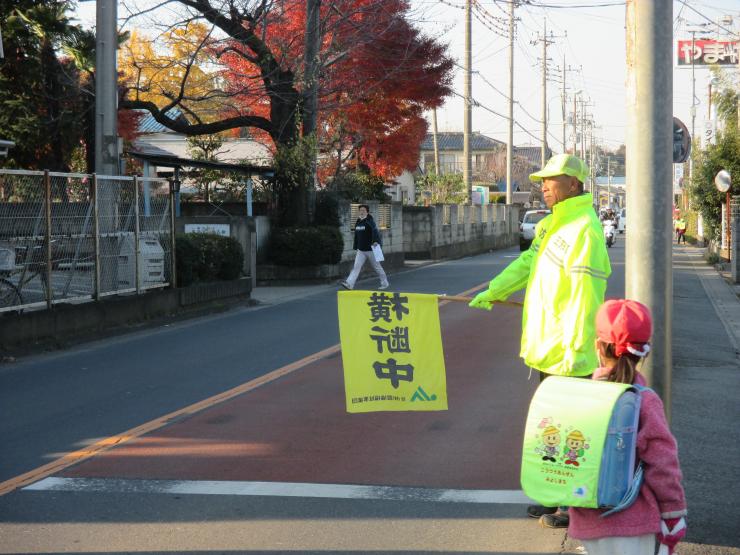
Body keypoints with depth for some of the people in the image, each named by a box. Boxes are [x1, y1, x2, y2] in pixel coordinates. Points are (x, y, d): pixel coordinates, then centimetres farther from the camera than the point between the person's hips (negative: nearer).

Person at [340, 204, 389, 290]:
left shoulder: (370, 222, -13)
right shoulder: (358, 222, 10)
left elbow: (375, 231, -30)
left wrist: (376, 241, -45)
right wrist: (356, 247, 20)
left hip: (370, 250, -6)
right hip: (361, 250, 6)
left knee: (377, 267, 6)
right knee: (356, 266, -5)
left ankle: (384, 283, 21)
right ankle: (349, 284, -13)